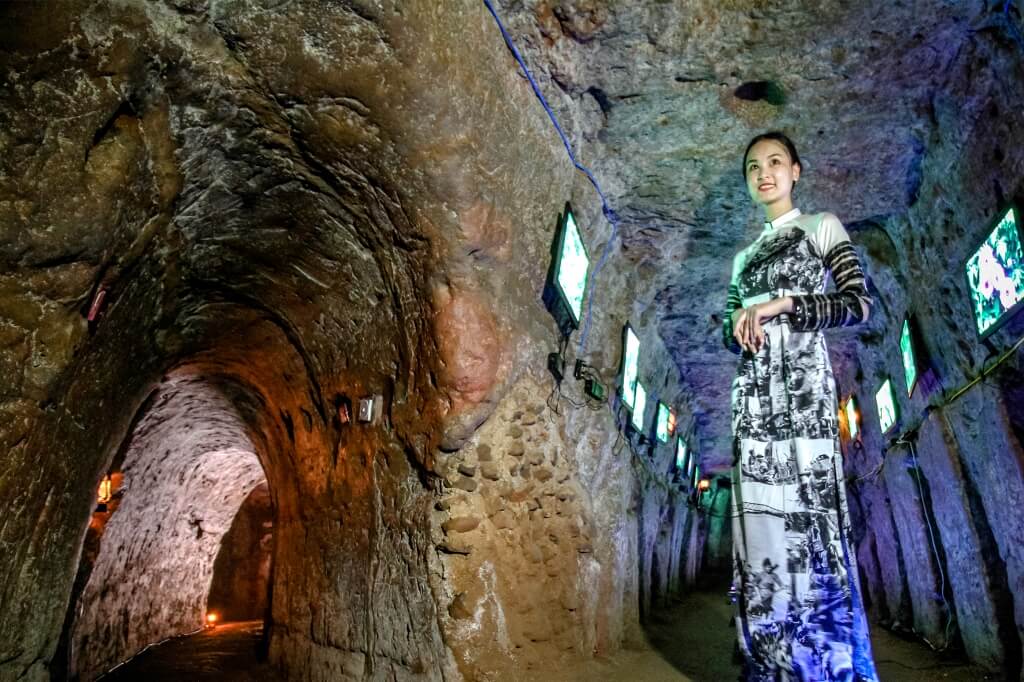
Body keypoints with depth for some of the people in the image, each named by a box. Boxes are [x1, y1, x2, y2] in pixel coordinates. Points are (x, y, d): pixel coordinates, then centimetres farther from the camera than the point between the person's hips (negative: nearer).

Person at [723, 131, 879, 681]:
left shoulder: (822, 227, 11)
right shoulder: (744, 257, 25)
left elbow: (860, 304, 0)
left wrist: (782, 304, -11)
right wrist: (739, 324, -2)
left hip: (801, 380, -4)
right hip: (752, 390, 5)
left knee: (808, 512, -11)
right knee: (761, 516, -1)